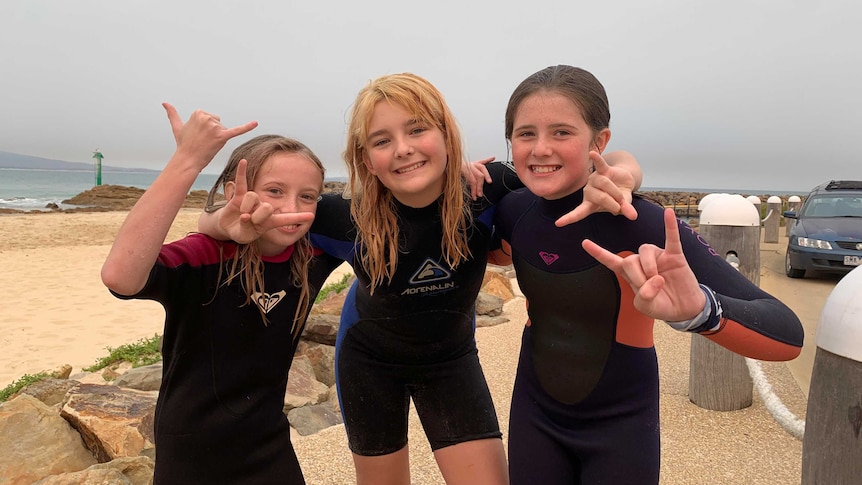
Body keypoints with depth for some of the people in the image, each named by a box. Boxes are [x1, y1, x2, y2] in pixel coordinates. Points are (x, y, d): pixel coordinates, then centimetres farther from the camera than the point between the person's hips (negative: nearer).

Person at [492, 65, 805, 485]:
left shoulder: (639, 223, -26)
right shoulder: (512, 211, -13)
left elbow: (787, 335, -29)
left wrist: (699, 310, -49)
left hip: (620, 426, -2)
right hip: (534, 413, 3)